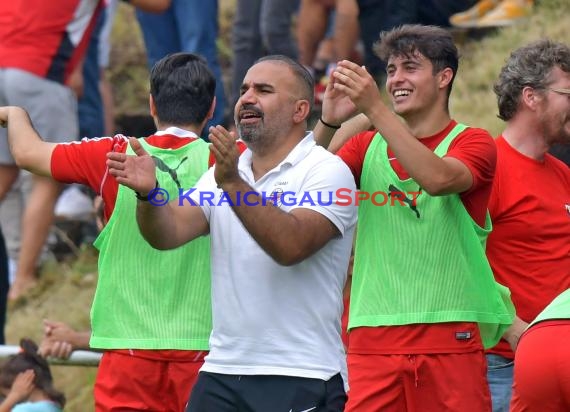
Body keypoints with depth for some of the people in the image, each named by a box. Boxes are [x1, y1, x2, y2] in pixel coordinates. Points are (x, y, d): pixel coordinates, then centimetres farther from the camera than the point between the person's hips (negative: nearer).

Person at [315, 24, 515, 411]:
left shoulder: (473, 143, 4)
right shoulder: (367, 146, 15)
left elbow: (437, 178, -18)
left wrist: (375, 108, -21)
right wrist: (328, 122, -16)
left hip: (451, 336, -2)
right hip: (373, 334, 2)